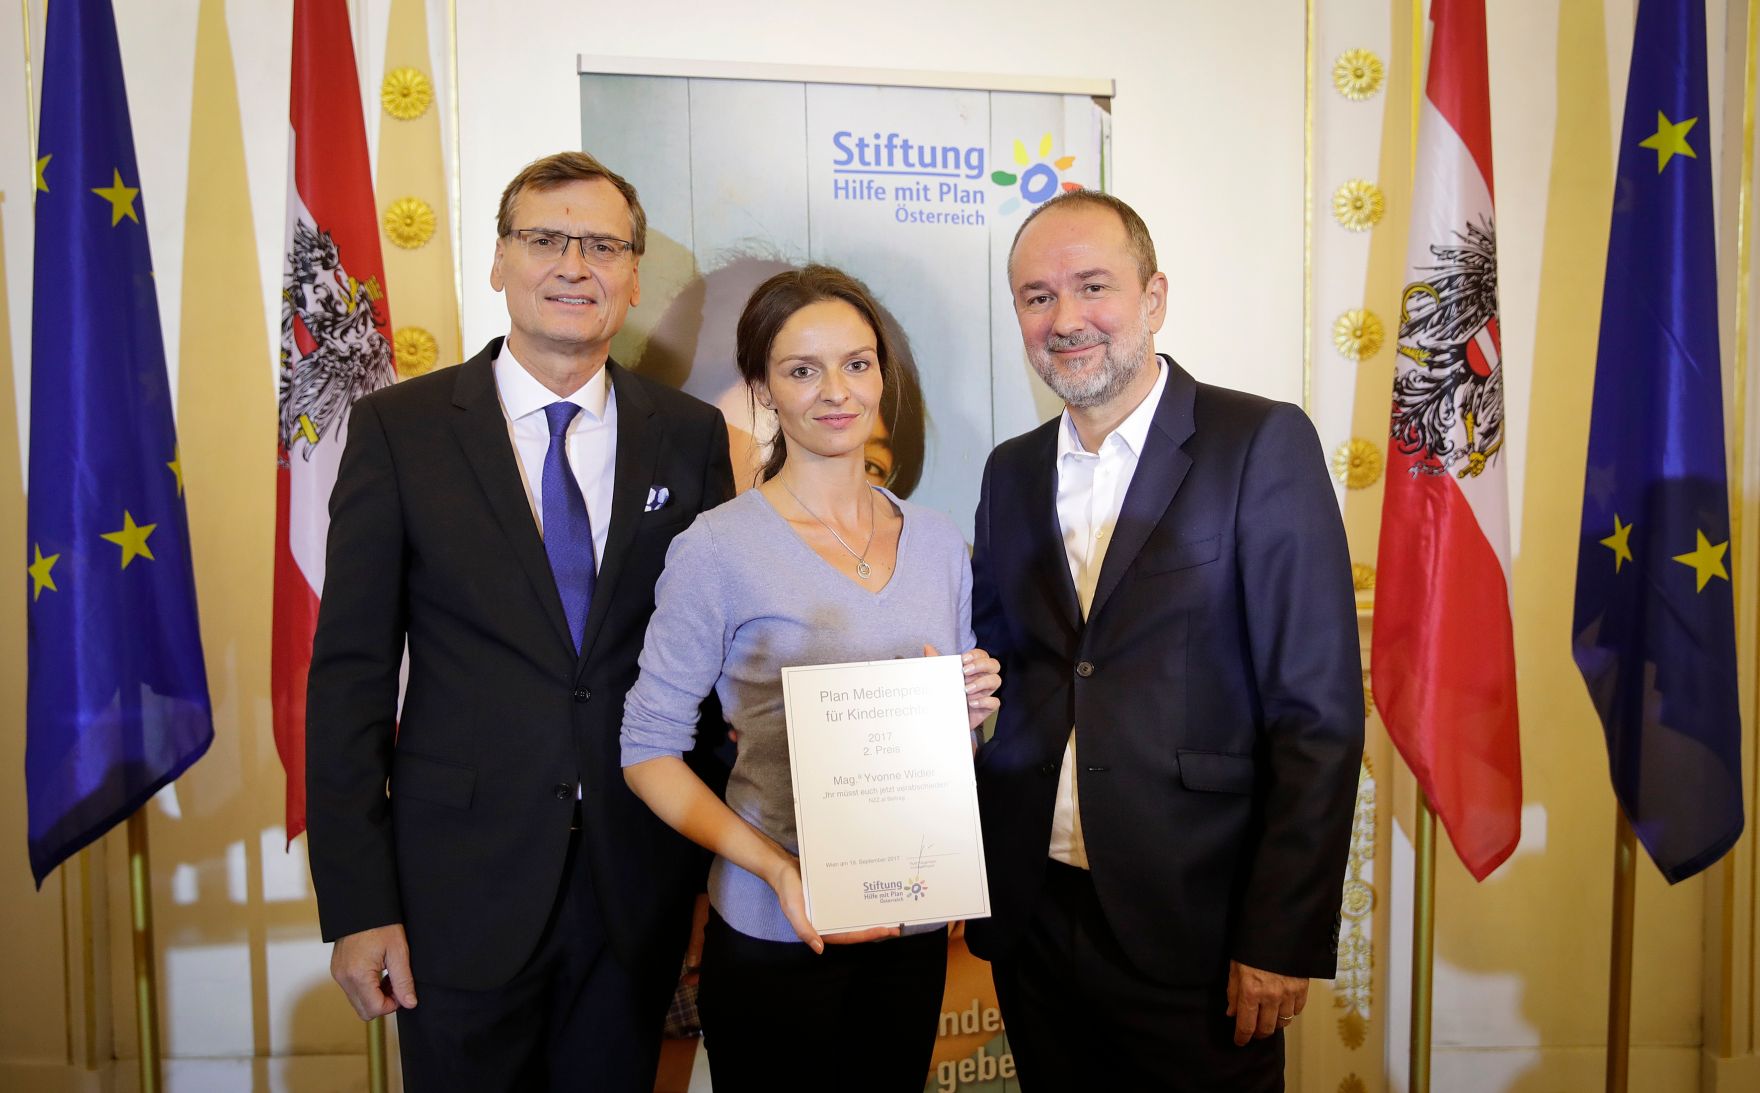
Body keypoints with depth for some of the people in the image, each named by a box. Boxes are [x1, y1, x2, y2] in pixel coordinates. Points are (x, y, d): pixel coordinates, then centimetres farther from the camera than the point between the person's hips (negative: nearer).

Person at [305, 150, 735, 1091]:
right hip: (462, 885, -1)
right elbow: (351, 671, -5)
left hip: (639, 881, 2)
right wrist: (357, 903, -8)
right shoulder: (398, 428, -4)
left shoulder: (692, 436, 1)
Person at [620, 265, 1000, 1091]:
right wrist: (776, 868, -21)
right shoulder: (717, 548, -11)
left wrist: (968, 709, -8)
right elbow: (650, 751, -10)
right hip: (777, 930, -4)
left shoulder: (937, 541, 4)